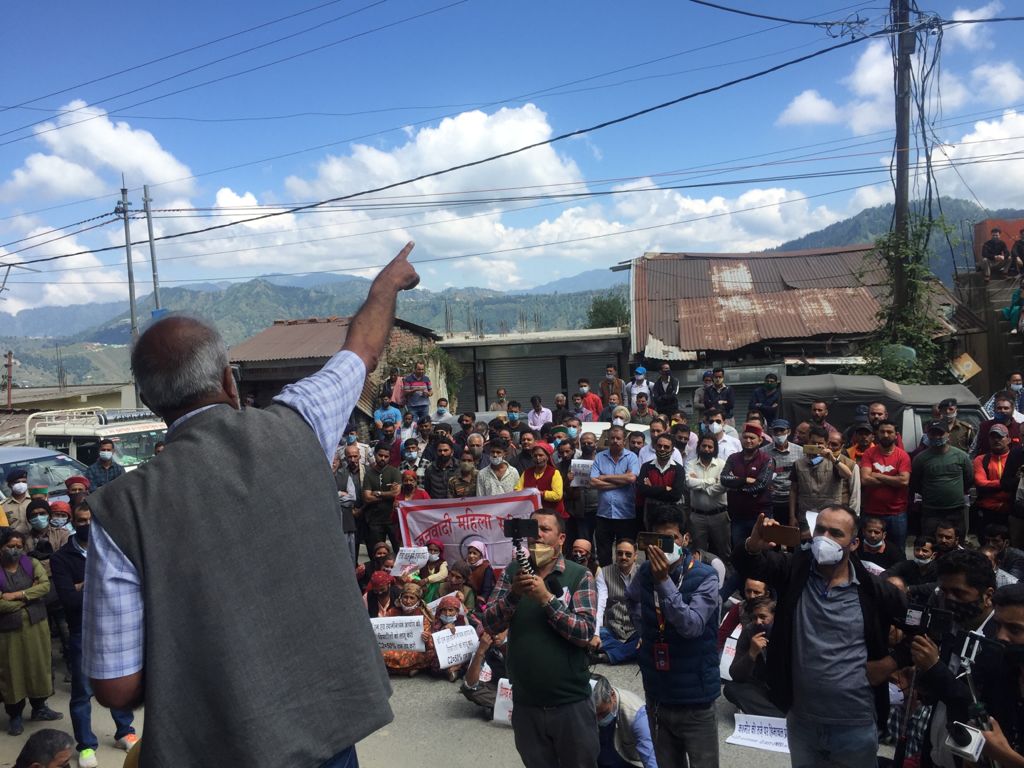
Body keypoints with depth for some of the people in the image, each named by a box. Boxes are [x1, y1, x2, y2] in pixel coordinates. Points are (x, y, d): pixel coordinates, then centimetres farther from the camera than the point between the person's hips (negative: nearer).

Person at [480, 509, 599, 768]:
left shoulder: (579, 575, -6)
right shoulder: (513, 572, 2)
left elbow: (585, 632, -15)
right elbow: (489, 625, -4)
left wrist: (546, 598, -23)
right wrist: (514, 593, -20)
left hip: (570, 702, -2)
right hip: (525, 702, 3)